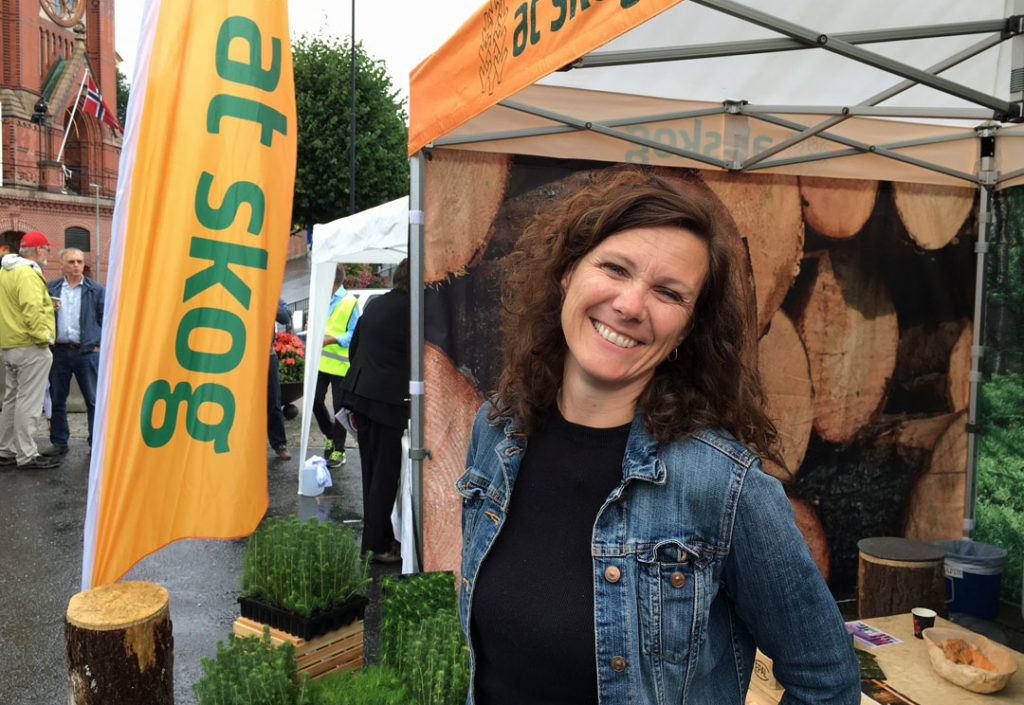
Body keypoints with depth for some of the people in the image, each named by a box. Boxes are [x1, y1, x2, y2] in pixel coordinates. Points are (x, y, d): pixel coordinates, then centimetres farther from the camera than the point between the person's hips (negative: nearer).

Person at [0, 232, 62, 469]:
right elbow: (32, 310, -27)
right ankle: (27, 455, 0)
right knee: (28, 402, -5)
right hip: (30, 347, -10)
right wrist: (43, 337, -20)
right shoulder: (28, 274, -16)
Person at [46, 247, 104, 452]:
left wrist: (100, 345, -2)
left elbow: (104, 319, 7)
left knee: (94, 400, 0)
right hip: (59, 351, 2)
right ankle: (59, 442, 21)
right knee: (57, 400, 9)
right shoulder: (50, 288, 10)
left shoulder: (96, 289, 6)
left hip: (87, 352, -2)